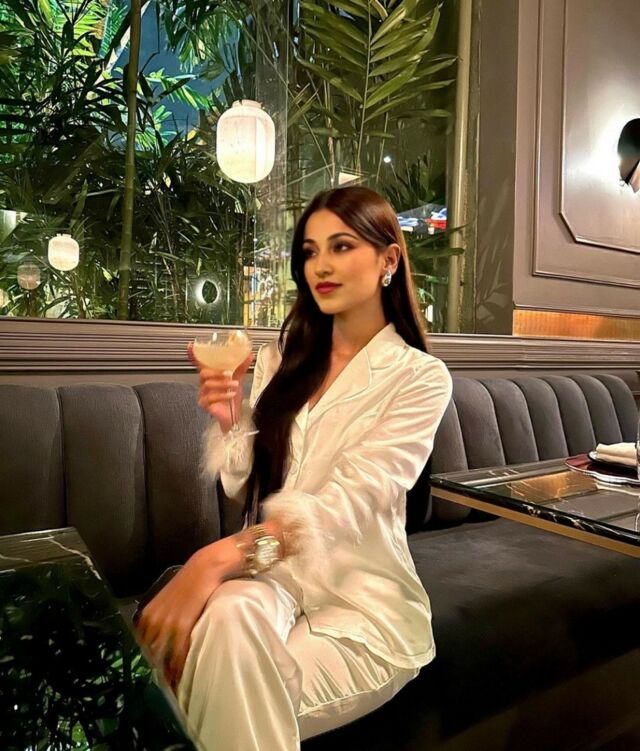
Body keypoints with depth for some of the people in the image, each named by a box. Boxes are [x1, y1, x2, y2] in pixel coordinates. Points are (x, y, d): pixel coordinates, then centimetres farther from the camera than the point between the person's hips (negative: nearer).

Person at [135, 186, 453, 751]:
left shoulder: (420, 377, -7)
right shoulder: (281, 360, 8)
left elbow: (350, 500, -21)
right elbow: (247, 490, 7)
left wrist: (221, 555, -35)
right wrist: (229, 421, -13)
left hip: (363, 600, -2)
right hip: (269, 578, 3)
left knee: (239, 697, -27)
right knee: (227, 615, -30)